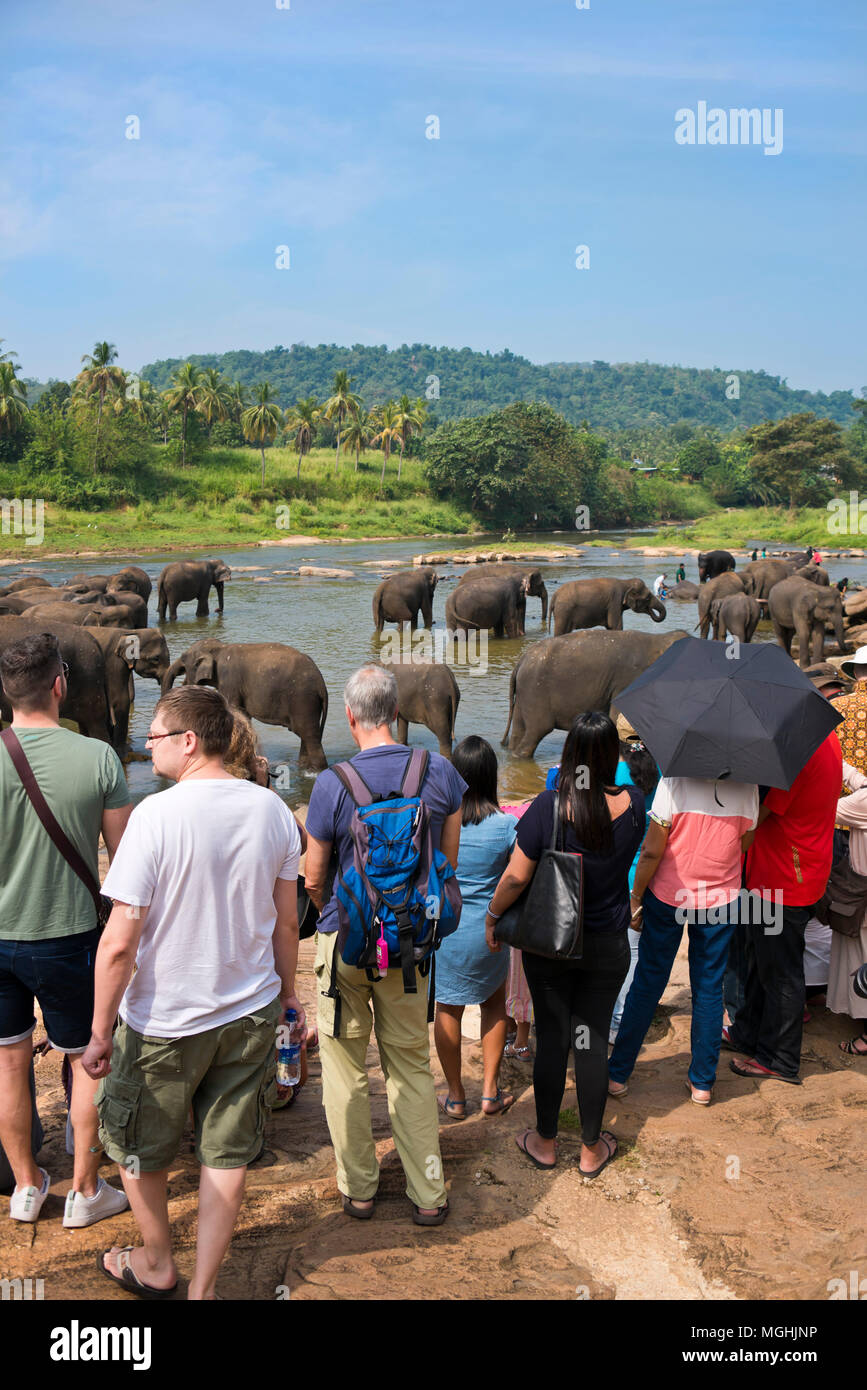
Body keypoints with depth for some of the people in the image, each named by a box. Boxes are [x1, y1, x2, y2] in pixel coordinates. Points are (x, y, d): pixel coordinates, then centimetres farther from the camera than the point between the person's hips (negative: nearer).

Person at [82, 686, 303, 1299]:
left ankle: (157, 1266, 41)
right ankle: (202, 1289, 27)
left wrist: (101, 1031, -8)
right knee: (228, 1155, 15)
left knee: (140, 1146, 21)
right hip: (251, 1013, 4)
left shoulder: (157, 815, -21)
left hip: (167, 1019, -4)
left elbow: (119, 943, -20)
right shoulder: (272, 809, -5)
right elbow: (287, 921, 4)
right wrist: (287, 994, 19)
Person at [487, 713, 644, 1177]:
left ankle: (545, 1142, 29)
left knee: (551, 1039, 12)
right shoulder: (632, 804, -11)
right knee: (593, 1041, 12)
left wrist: (492, 916, 1)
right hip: (608, 946, 2)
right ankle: (592, 1149, 27)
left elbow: (516, 877, -15)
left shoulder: (549, 806, -20)